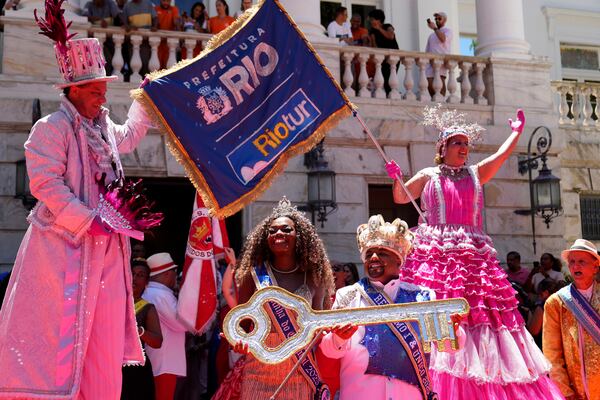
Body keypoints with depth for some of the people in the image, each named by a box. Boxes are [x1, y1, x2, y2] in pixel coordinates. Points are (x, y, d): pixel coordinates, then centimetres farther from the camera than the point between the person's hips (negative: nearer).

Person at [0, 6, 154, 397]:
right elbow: (46, 183, -16)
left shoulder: (104, 127, 17)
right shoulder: (52, 127, -8)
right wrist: (88, 221, -19)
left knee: (104, 341, 8)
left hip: (106, 248, 8)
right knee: (62, 331, -7)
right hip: (65, 246, -8)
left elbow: (128, 137, 40)